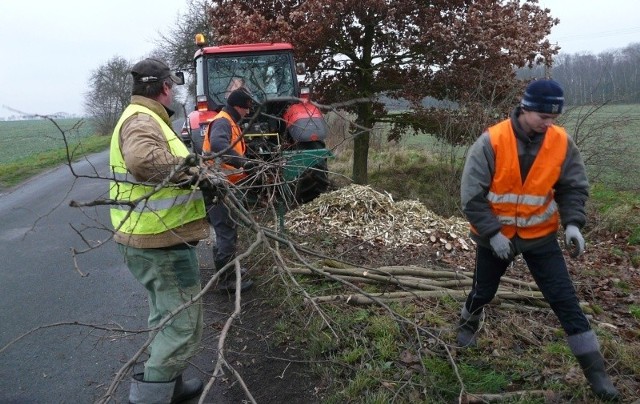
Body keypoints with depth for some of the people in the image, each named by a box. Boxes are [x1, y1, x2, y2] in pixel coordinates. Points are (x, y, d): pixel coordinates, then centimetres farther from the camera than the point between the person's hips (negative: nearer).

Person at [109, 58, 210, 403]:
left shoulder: (142, 118, 16)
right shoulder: (142, 121, -18)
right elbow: (143, 159, -38)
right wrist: (193, 168, -29)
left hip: (151, 237, 11)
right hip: (161, 240, -11)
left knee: (167, 318, 24)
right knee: (184, 326, -2)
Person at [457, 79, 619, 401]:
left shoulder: (561, 143, -11)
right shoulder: (491, 142, -21)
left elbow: (574, 187, 0)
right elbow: (472, 196, -18)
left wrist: (573, 222, -16)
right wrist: (492, 232, -21)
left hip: (540, 235, 2)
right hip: (494, 234, -1)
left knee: (565, 299, -1)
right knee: (483, 292, 17)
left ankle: (595, 371, 10)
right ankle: (467, 326, 49)